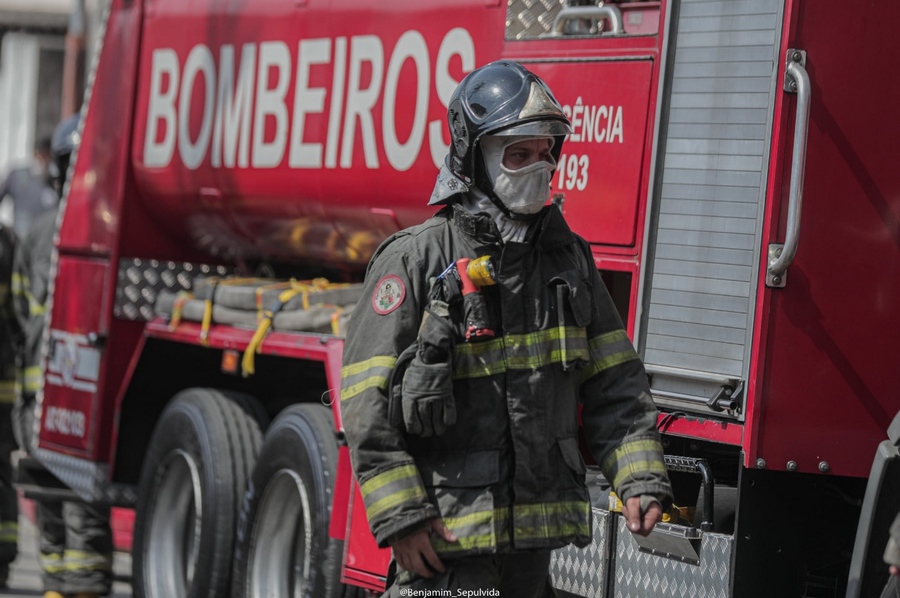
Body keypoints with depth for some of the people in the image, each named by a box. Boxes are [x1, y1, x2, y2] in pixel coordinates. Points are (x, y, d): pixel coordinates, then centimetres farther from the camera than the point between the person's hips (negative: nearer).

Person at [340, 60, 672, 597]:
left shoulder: (568, 258, 12)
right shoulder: (415, 260, -7)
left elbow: (615, 385, 13)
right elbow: (369, 403, -10)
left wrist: (641, 478, -1)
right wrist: (402, 517, -16)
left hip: (536, 530, 6)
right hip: (448, 529, -6)